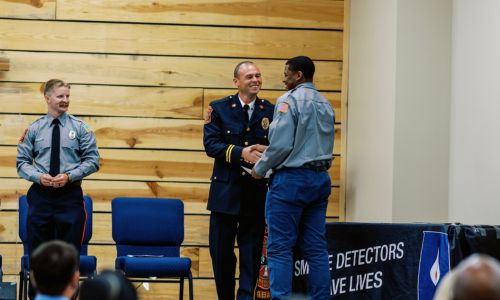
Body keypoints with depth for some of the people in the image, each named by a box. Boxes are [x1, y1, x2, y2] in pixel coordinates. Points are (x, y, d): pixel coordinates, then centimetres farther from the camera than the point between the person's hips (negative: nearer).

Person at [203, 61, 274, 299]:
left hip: (257, 193, 0)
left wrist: (266, 152, -18)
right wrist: (241, 153, -19)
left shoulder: (271, 111, 6)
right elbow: (210, 145, -7)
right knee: (221, 252, 6)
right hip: (226, 191, 0)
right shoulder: (219, 109, 3)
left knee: (252, 252, -1)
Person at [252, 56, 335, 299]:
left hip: (291, 178, -8)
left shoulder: (290, 100, -9)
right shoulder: (325, 104, 15)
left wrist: (260, 169, -3)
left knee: (280, 248, -5)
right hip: (320, 178, 8)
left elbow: (281, 144, -16)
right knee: (316, 248, 8)